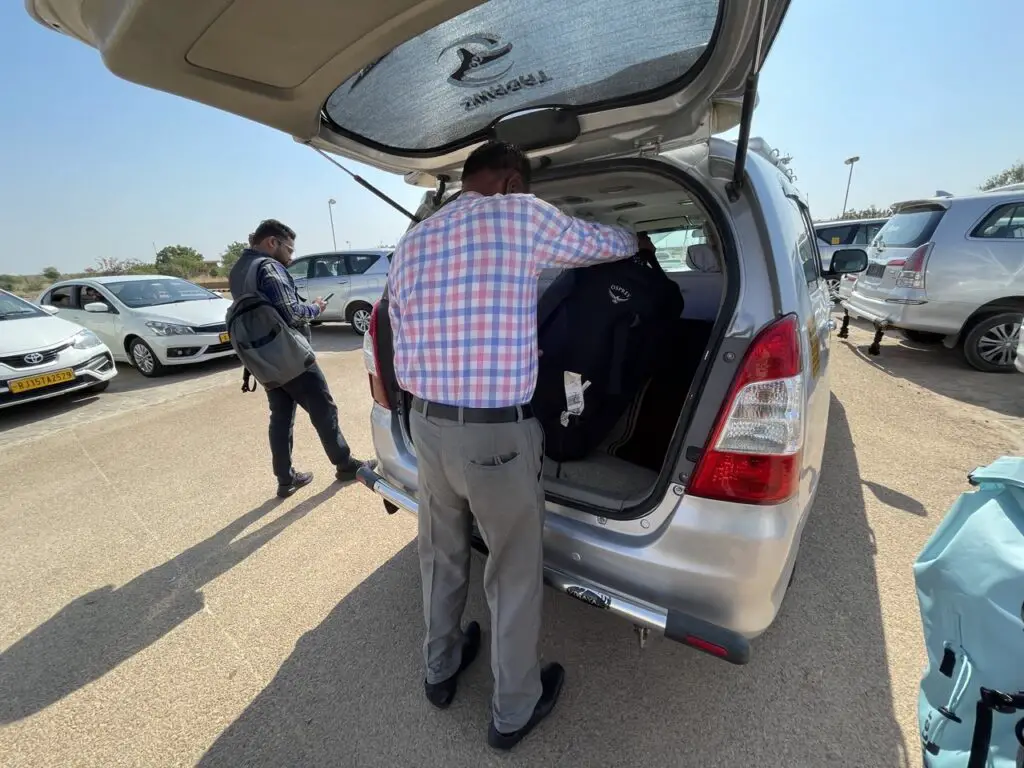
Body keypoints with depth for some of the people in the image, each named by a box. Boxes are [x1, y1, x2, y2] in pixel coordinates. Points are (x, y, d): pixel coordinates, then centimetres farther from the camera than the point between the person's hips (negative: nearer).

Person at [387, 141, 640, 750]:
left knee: (442, 555, 25)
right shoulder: (522, 216, -6)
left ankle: (441, 670, 50)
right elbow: (612, 245, 9)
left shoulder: (411, 243, 11)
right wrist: (634, 239, 31)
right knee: (515, 572, 15)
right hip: (497, 432, -6)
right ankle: (514, 710, 39)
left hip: (426, 424, 7)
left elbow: (404, 351, 12)